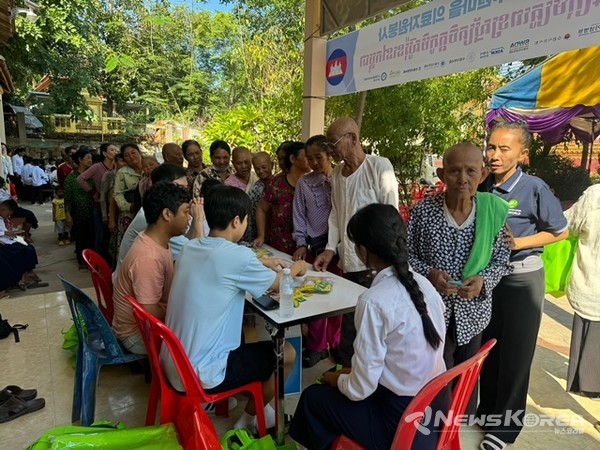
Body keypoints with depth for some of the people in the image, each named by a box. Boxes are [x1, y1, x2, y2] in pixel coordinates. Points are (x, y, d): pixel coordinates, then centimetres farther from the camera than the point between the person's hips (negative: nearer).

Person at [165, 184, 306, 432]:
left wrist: (262, 263, 23)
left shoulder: (191, 247, -1)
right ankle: (250, 417, 29)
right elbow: (276, 285, -3)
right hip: (201, 374, -8)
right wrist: (296, 268, 17)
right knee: (286, 353, 10)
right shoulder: (237, 255, -22)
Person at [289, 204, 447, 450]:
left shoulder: (374, 301, -26)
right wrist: (352, 372, 14)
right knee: (343, 382, 23)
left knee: (313, 396, 12)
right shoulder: (423, 284, -4)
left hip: (403, 421, -7)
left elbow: (361, 389, -19)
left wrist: (336, 379, 3)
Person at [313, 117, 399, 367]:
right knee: (349, 322, 14)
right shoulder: (337, 173, 10)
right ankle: (344, 367, 31)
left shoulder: (379, 167, -10)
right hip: (348, 262, 6)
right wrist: (330, 249, 5)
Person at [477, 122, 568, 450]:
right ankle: (487, 411, 39)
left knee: (515, 354, 10)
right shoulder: (483, 187, -5)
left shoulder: (534, 188, -17)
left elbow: (560, 232, -7)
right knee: (487, 348, 17)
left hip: (522, 278, -4)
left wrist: (517, 244, -19)